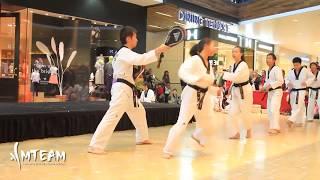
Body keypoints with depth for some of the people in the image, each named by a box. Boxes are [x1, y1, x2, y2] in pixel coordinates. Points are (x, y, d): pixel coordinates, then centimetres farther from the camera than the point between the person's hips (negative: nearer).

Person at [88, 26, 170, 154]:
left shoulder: (124, 53, 19)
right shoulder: (125, 52, -14)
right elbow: (140, 59, -30)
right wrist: (157, 51, -30)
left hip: (127, 89, 11)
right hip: (122, 89, -11)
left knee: (139, 112, 23)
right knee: (112, 116, -18)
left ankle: (142, 138, 40)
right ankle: (95, 146, -19)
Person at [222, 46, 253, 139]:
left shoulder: (243, 65, -19)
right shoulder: (233, 65, 8)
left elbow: (235, 77, -30)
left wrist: (224, 74, -23)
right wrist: (230, 88, 8)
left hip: (244, 90, -8)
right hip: (236, 90, 8)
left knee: (245, 113, 4)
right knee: (232, 113, 2)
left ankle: (248, 130, 30)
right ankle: (236, 133, 12)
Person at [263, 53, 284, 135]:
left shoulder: (277, 69, -12)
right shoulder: (268, 70, 15)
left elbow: (280, 81, -19)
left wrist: (270, 85, -21)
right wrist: (264, 87, 6)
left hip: (277, 91, -10)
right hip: (270, 92, 10)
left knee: (274, 109, -18)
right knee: (270, 110, 11)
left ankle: (275, 128, -15)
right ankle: (274, 127, 21)